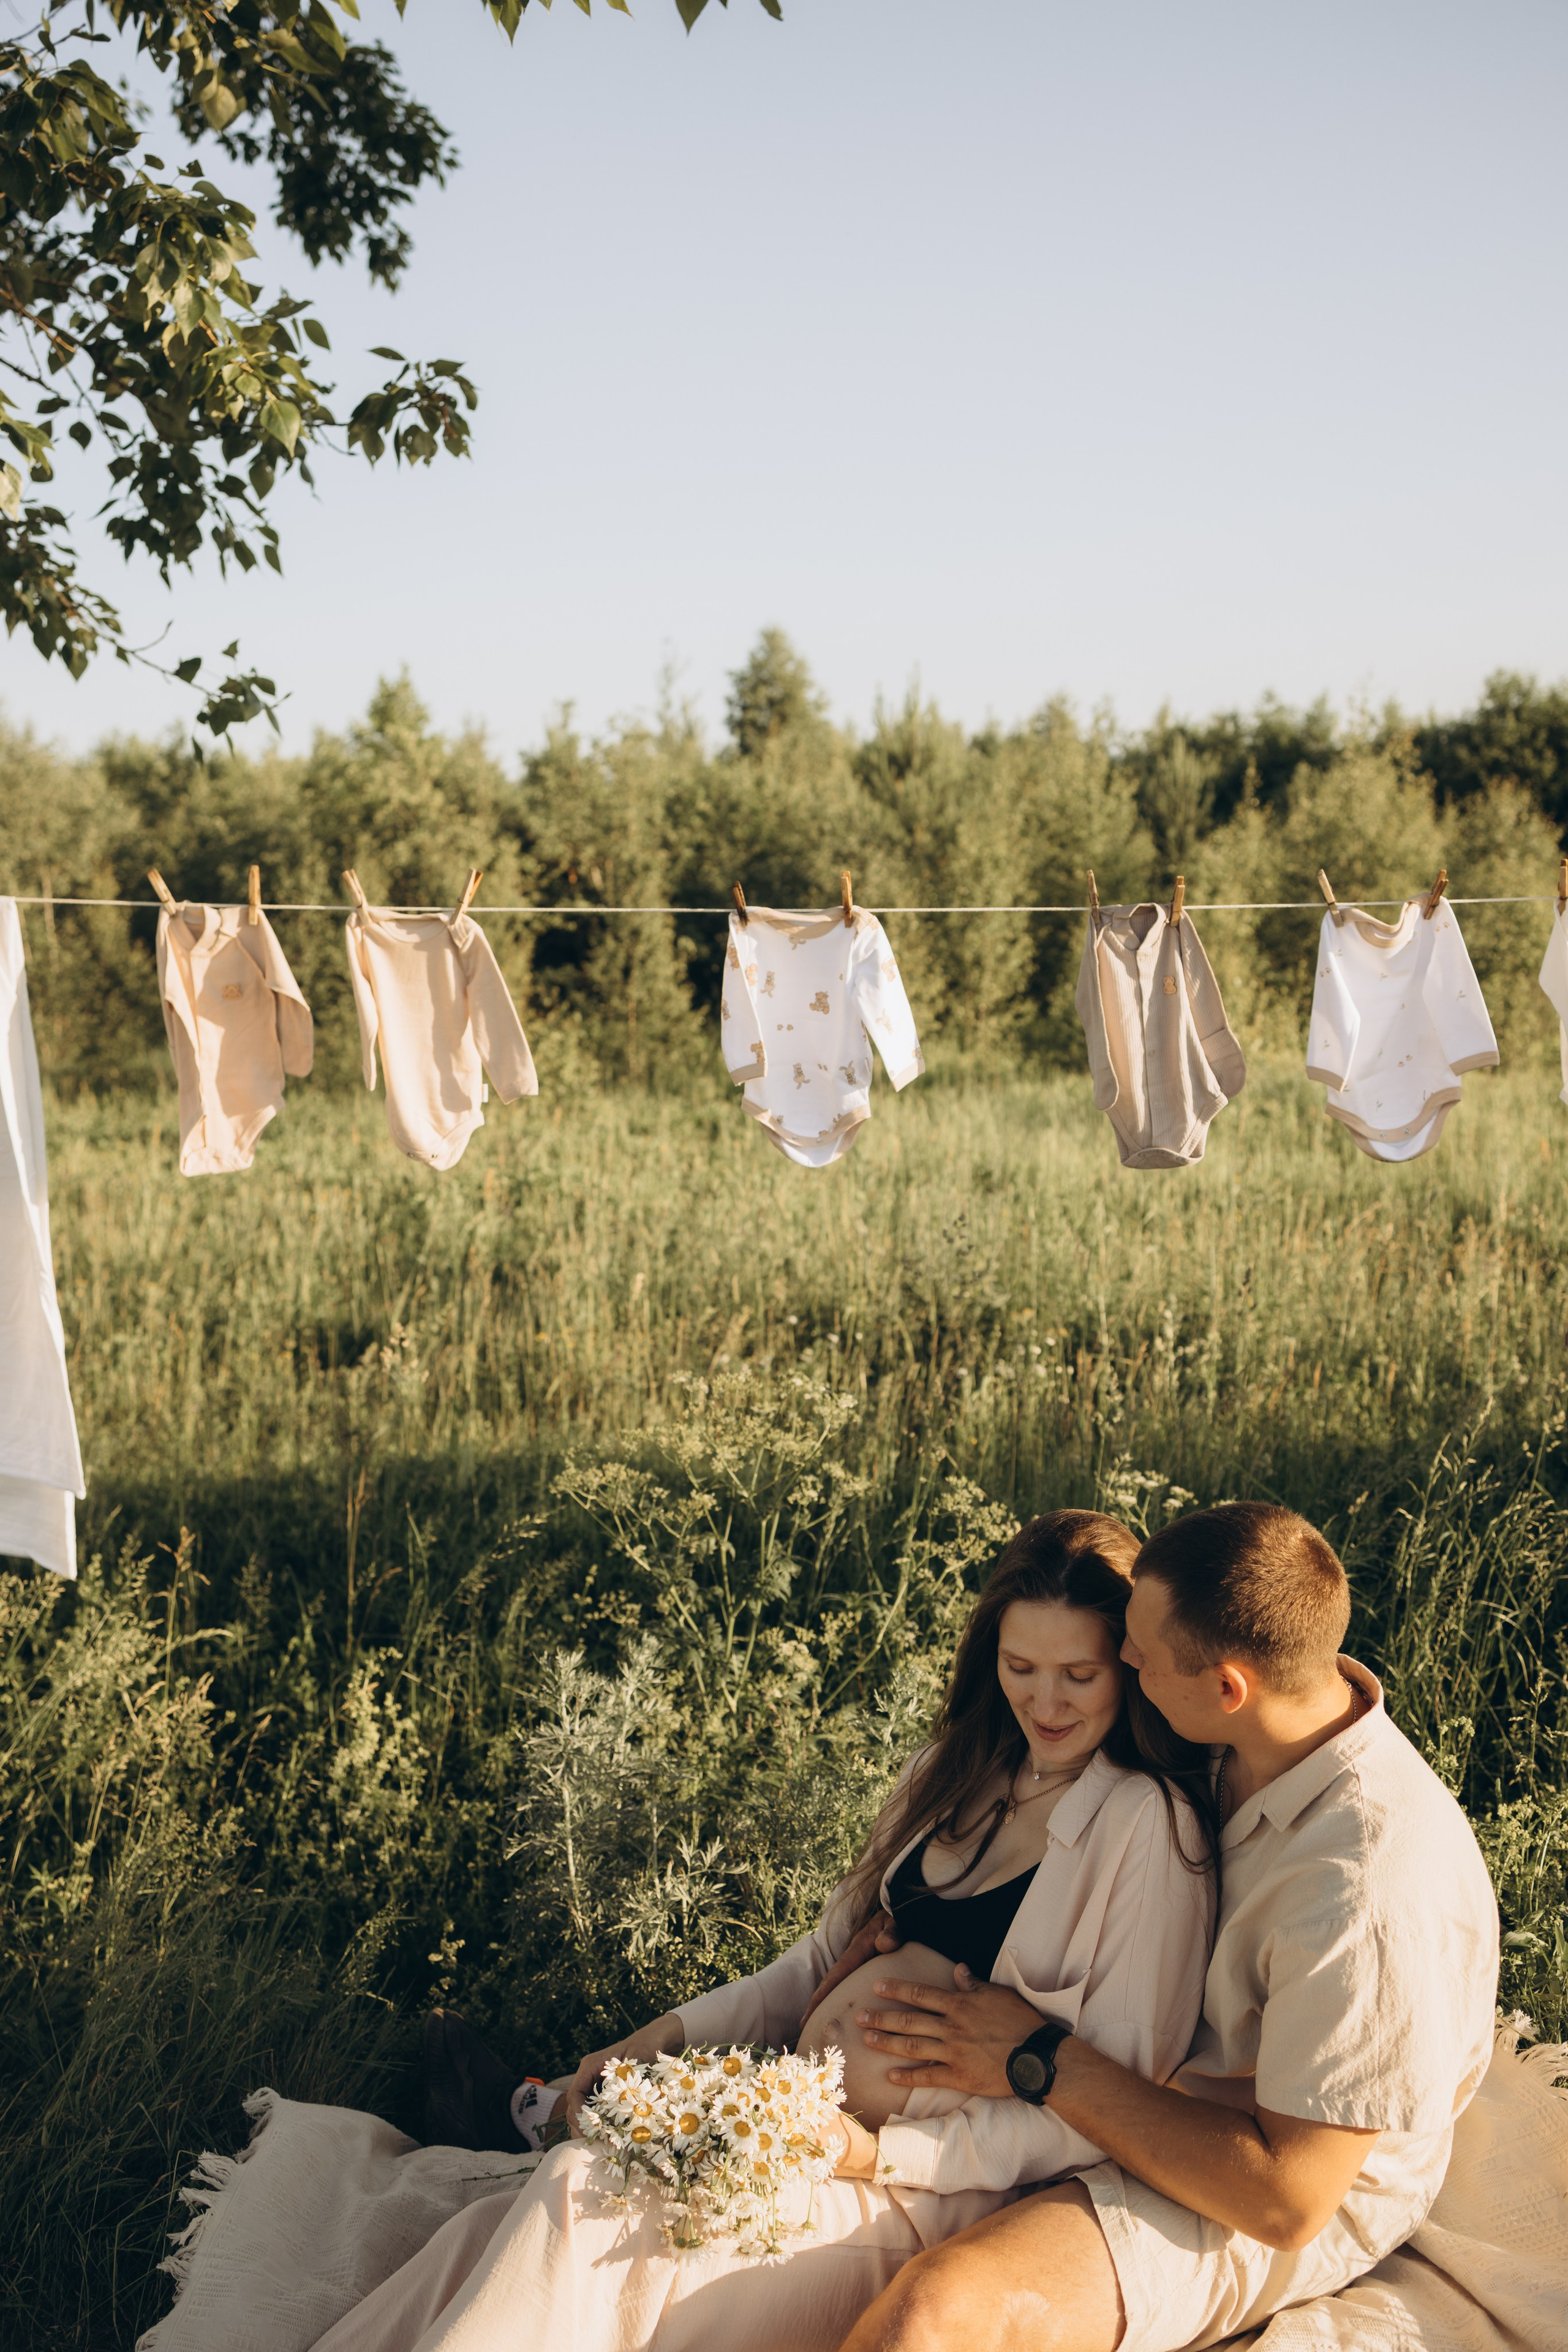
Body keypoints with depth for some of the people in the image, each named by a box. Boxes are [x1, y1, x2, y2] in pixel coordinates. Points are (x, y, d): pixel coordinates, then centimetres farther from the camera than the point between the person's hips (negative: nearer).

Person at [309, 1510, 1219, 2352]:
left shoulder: (1150, 1828, -10)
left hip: (939, 2186, -7)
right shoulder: (961, 1773, 14)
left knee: (589, 2211, -26)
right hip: (818, 2110, 7)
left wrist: (885, 2154, -19)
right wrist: (667, 2034, 5)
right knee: (489, 2235, -14)